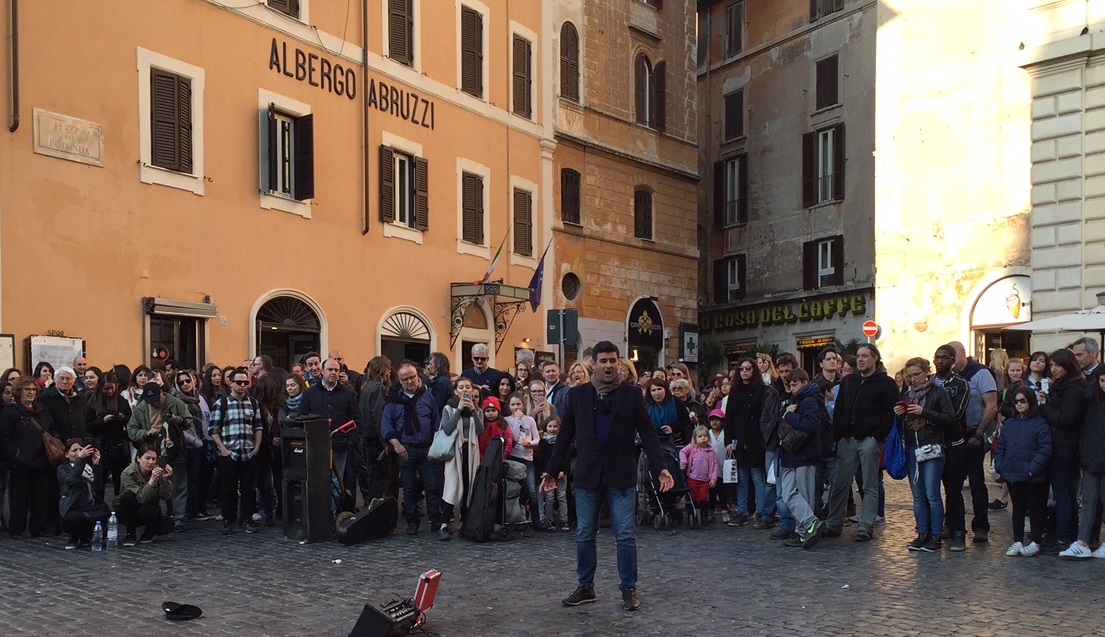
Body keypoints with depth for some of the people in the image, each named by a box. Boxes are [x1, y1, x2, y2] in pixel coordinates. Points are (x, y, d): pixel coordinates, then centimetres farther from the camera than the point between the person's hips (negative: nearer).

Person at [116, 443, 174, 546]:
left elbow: (166, 497, -20)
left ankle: (149, 533, 4)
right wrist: (152, 480, -47)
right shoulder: (127, 473, -23)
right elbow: (141, 498, -32)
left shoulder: (157, 471, -16)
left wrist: (165, 479, -36)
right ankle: (130, 533, -13)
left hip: (149, 508, 1)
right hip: (127, 512, -1)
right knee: (128, 496, -32)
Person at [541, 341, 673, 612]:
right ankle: (585, 587, 24)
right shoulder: (577, 394, 4)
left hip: (621, 476, -2)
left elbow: (647, 434, -2)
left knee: (625, 536, 1)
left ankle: (628, 589, 16)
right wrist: (552, 470, 5)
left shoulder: (631, 394, 0)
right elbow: (565, 436, 7)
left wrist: (660, 468, -12)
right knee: (584, 536, 9)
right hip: (587, 476, 2)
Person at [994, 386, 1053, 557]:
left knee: (1035, 509, 6)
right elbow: (1000, 447, 13)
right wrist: (1000, 466, 1)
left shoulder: (1040, 423, -8)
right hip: (1012, 476, 6)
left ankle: (1035, 543, 16)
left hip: (1032, 478, -6)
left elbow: (1045, 450, -14)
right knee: (1017, 509, 14)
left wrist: (1032, 469, -19)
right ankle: (1017, 542, 20)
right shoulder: (1009, 424, 11)